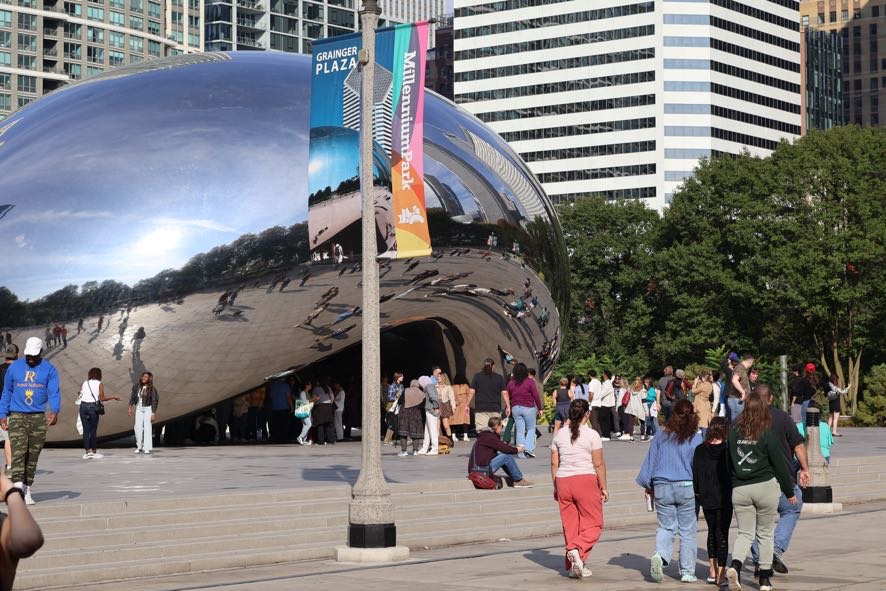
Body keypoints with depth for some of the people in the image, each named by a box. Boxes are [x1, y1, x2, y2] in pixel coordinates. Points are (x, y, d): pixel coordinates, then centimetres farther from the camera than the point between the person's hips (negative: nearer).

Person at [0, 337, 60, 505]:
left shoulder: (49, 369, 3)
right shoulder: (14, 368, 6)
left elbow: (54, 392, -7)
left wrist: (54, 411, -24)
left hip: (38, 418, 1)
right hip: (17, 416, -1)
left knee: (33, 456, 5)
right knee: (18, 452, -16)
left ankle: (27, 491, 14)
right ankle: (18, 488, -26)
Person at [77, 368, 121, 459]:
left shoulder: (85, 383, 13)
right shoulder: (99, 384, 1)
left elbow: (80, 394, 6)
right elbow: (102, 398, -4)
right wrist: (114, 397, 8)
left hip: (83, 406, 4)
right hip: (93, 407, -3)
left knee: (86, 430, 4)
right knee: (93, 430, 3)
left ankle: (87, 452, 2)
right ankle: (94, 452, 6)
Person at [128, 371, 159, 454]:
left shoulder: (152, 389, -10)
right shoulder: (136, 387, -1)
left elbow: (154, 402, -9)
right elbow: (132, 398, 8)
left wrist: (153, 414, -12)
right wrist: (130, 408, 3)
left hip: (148, 409, -3)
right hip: (139, 408, 3)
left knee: (147, 428, -6)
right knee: (138, 427, -3)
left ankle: (147, 448, -5)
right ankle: (139, 446, 11)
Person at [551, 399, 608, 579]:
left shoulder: (560, 434, 7)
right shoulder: (591, 435, -6)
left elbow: (554, 463, 9)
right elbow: (599, 464, -7)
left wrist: (556, 487, 17)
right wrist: (604, 488, 1)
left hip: (563, 482, 5)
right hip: (586, 480, -5)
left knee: (570, 525, 10)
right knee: (593, 524, 5)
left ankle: (574, 567, 12)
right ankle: (577, 550, -20)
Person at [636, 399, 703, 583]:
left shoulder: (661, 437, 1)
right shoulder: (696, 439, -6)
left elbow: (650, 463, 7)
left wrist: (648, 485, 19)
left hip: (662, 487, 2)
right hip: (687, 487, -2)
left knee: (666, 527, 11)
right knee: (687, 530, 7)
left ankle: (660, 555, -17)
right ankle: (687, 572, 8)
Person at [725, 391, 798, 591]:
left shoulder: (734, 431, 0)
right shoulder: (767, 434, -9)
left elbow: (729, 459, 5)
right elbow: (779, 464, -4)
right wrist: (789, 492, 6)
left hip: (739, 489, 2)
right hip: (765, 487, -2)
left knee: (745, 533, 8)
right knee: (765, 534, 11)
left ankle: (735, 566, -18)